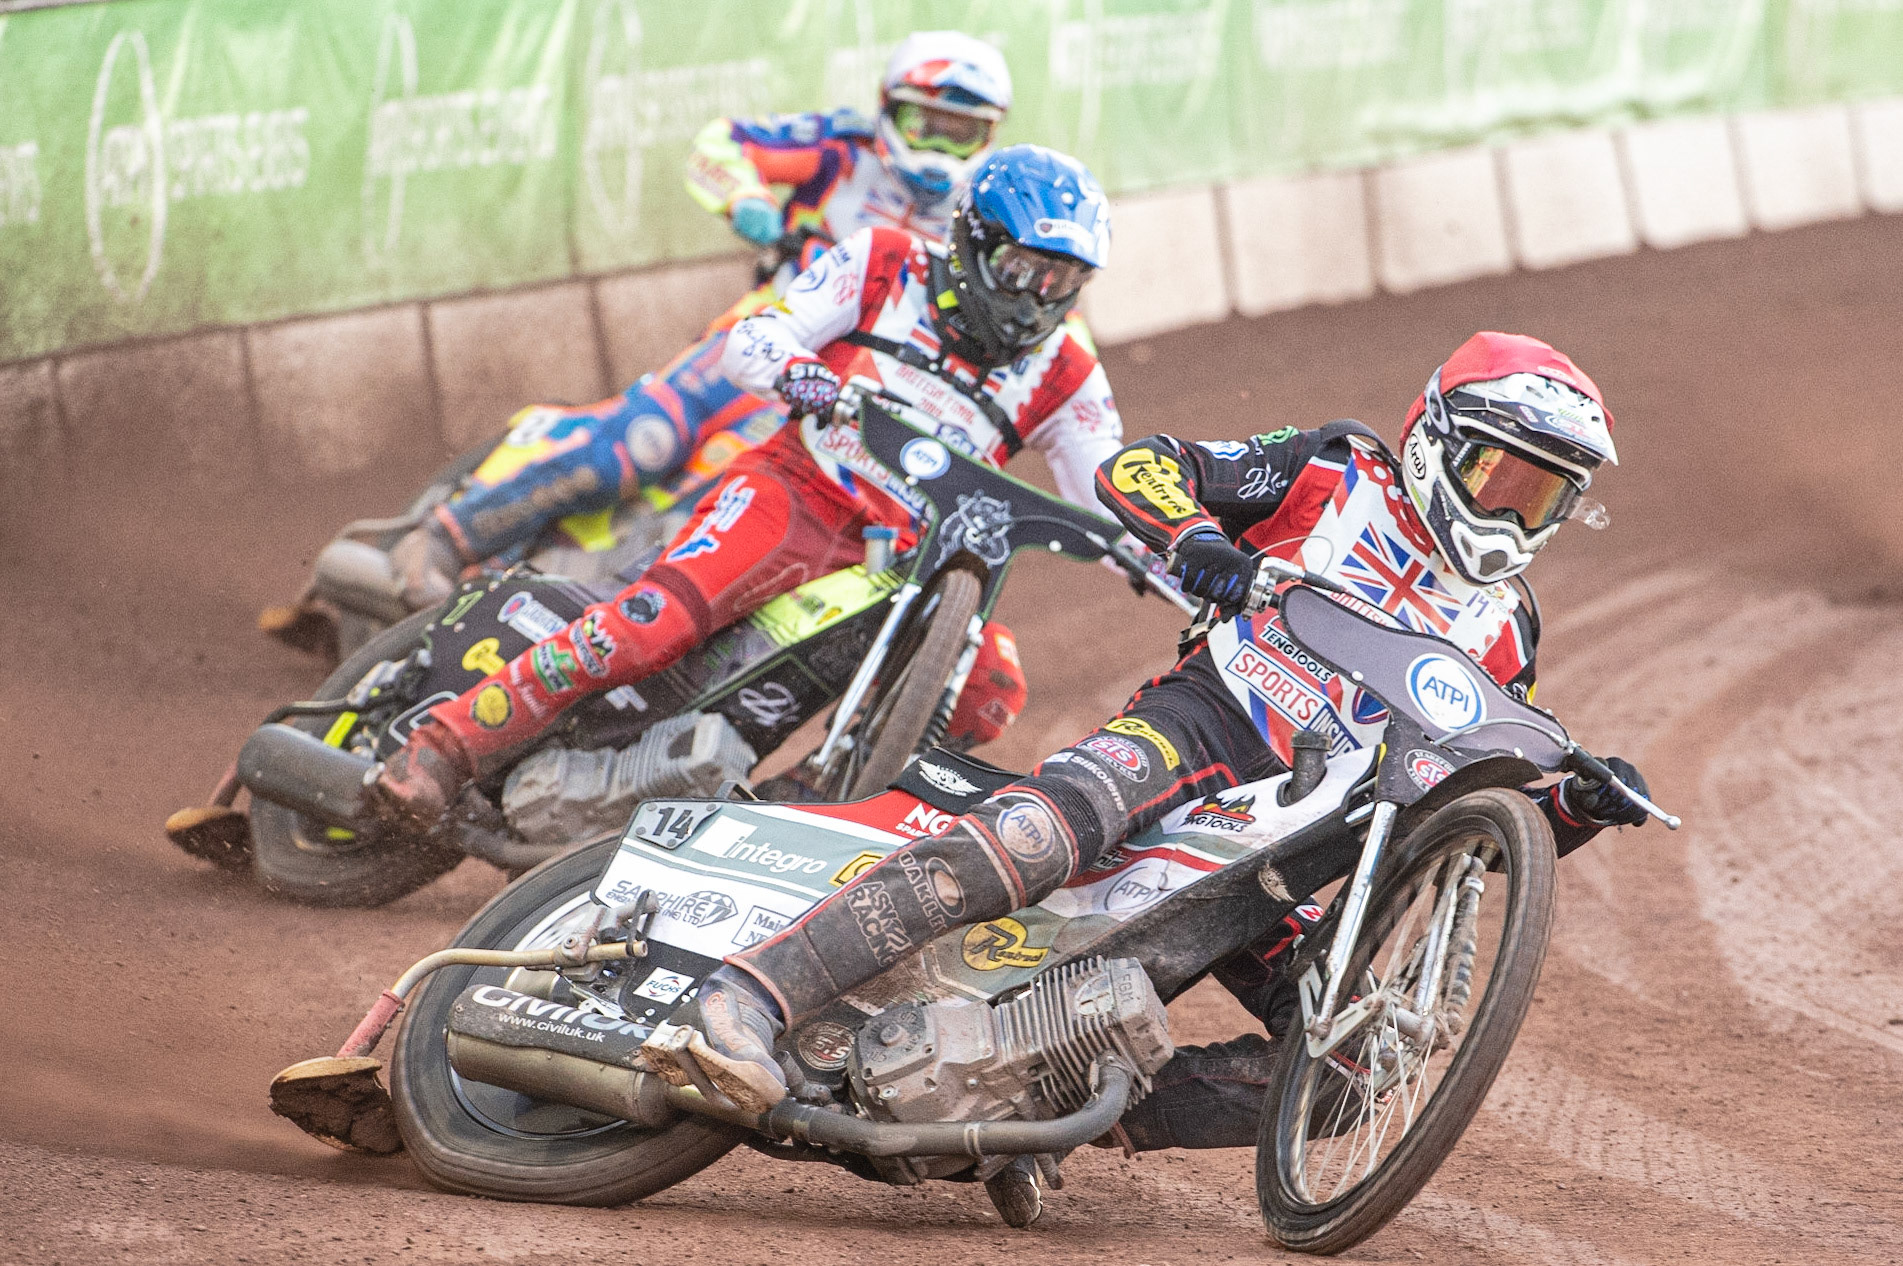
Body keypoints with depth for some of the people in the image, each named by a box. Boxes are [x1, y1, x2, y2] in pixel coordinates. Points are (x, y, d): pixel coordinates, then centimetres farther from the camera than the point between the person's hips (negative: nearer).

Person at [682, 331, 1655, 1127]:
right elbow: (1136, 467, 0)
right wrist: (1197, 540, -20)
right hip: (1198, 725, -6)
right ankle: (754, 989, -41)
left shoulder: (1503, 632, 22)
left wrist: (1578, 808, 1)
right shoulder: (1340, 474, 9)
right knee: (1036, 834, -36)